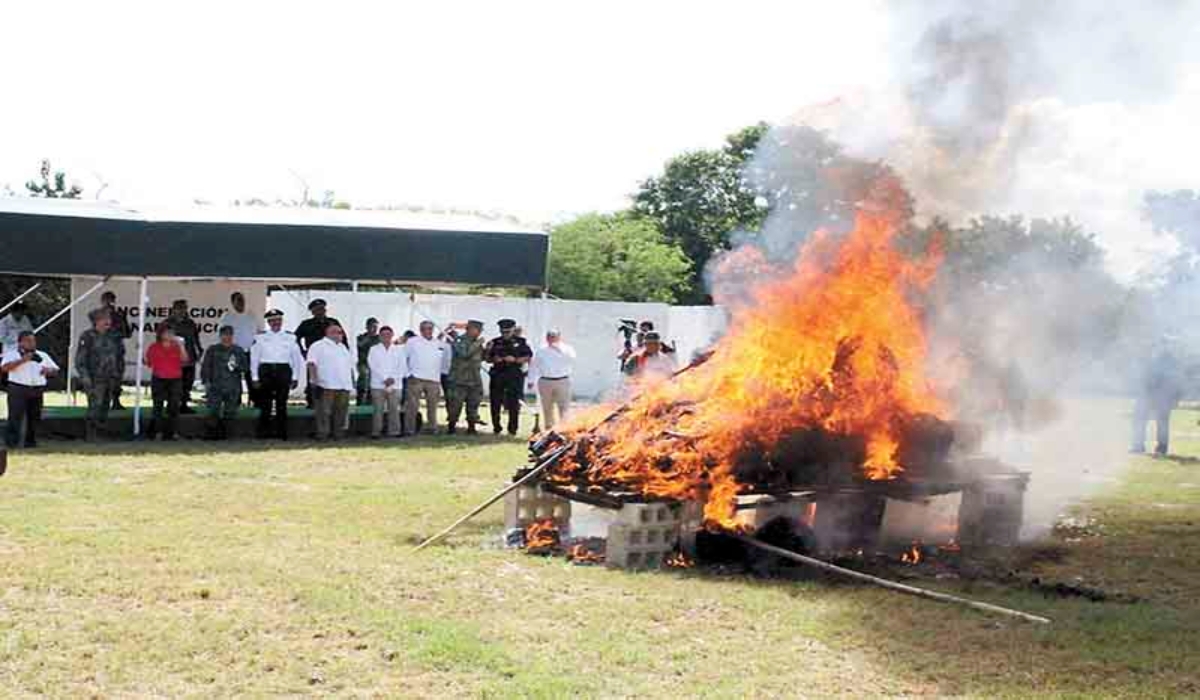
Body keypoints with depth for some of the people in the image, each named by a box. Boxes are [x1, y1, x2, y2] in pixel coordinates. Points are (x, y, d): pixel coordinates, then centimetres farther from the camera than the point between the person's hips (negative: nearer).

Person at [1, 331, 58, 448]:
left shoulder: (43, 356, 18)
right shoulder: (12, 354, 3)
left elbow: (55, 370, 20)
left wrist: (49, 370, -3)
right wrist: (22, 360, -18)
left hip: (37, 391, 5)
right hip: (18, 389, -5)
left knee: (34, 417, 5)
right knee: (15, 416, -9)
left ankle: (31, 441, 15)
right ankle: (11, 441, -7)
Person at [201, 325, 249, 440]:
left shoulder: (238, 350, 12)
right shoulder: (213, 350, 8)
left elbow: (246, 367, 12)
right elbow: (205, 366, 7)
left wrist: (236, 366, -8)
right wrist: (206, 381, -3)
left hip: (233, 388, 2)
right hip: (216, 386, -2)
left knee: (229, 412, 2)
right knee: (213, 411, -11)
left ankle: (224, 433, 11)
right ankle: (211, 433, -8)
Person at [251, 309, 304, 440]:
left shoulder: (290, 338, 8)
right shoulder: (260, 338, 6)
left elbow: (296, 359, 10)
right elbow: (254, 359, 7)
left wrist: (295, 377, 6)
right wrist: (255, 378, 2)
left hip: (283, 371, 0)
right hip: (266, 370, 0)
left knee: (281, 404, 1)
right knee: (265, 404, -1)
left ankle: (281, 433, 6)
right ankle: (263, 432, 5)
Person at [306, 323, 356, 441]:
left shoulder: (344, 347, 26)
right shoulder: (318, 346, 3)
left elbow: (351, 365, 28)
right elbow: (312, 363, -7)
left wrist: (353, 380, 18)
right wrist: (314, 379, -17)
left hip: (344, 386, 7)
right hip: (327, 385, -6)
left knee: (341, 411, 5)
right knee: (325, 411, -9)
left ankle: (338, 433, 10)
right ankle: (323, 433, -7)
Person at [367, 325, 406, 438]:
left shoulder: (399, 350, 13)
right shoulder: (374, 350, 8)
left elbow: (402, 367, 6)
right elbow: (373, 366, -2)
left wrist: (393, 378, -8)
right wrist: (385, 379, -11)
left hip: (395, 384, 2)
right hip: (378, 384, -2)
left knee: (394, 409, -1)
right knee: (378, 410, -5)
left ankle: (394, 431, 3)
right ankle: (376, 432, -3)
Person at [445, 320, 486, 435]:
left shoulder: (476, 342, 14)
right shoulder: (459, 340, -10)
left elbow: (481, 357, 22)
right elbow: (465, 353, -27)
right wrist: (478, 344, -20)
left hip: (475, 379, 7)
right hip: (460, 379, -7)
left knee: (473, 404, 7)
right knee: (455, 404, -3)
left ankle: (471, 427, 15)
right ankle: (451, 426, 7)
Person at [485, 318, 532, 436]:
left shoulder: (521, 342, 4)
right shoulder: (494, 343, 10)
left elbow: (528, 357, 0)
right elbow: (486, 358, 12)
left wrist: (514, 360, -13)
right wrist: (494, 359, -9)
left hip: (515, 376, -2)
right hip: (497, 376, 2)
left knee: (514, 404, -3)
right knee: (495, 403, 2)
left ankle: (513, 429, 3)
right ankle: (496, 427, 13)